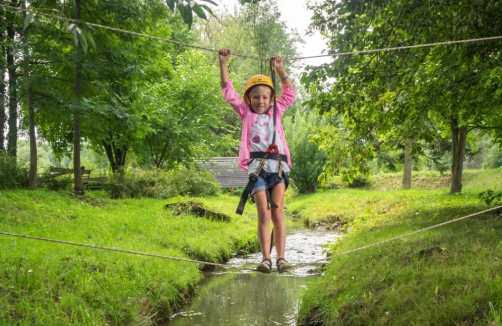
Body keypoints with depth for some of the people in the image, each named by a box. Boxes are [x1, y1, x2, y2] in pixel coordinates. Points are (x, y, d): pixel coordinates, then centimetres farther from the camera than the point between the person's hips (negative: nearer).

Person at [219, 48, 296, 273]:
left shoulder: (275, 112, 19)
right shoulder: (246, 113, 13)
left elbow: (290, 93, 28)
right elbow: (228, 91, 10)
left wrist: (280, 69, 28)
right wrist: (223, 64, 7)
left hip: (278, 166, 2)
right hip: (257, 167, -2)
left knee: (278, 213, -4)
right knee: (263, 214, -7)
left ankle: (280, 257, -5)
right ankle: (266, 258, -7)